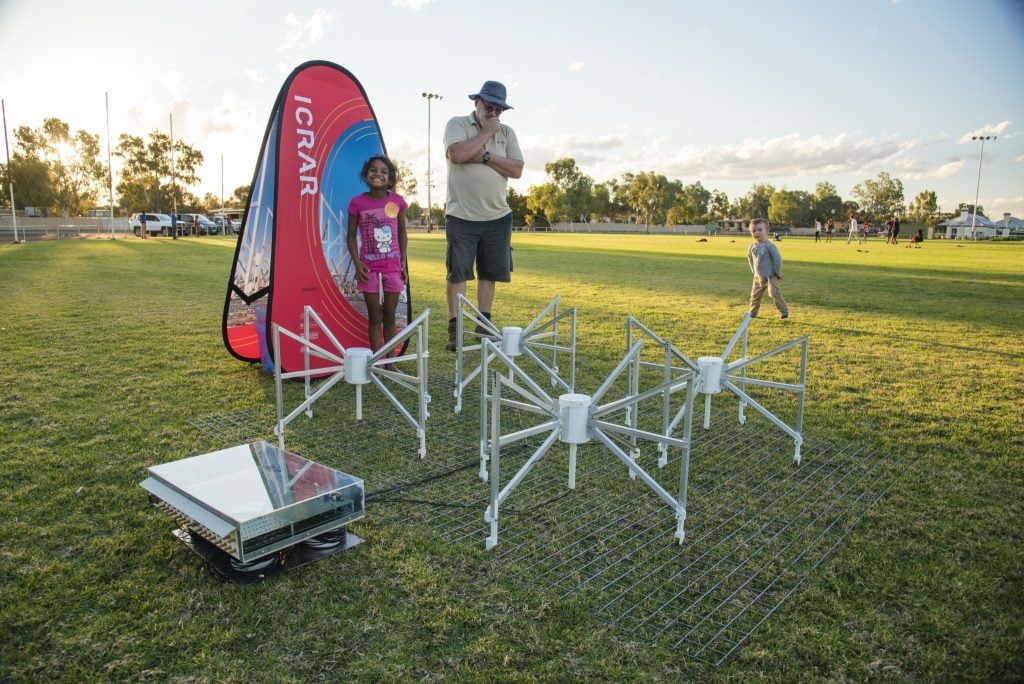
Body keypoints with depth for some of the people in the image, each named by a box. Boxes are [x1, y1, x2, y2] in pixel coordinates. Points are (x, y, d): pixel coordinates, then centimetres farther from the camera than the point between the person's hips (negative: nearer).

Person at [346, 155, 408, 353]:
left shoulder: (397, 201, 0)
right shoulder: (357, 203, -5)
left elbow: (402, 233, 8)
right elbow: (352, 235, 0)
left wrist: (404, 262, 4)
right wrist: (357, 263, -10)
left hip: (393, 267, 2)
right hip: (369, 268, -1)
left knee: (389, 316, 9)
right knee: (374, 317, 5)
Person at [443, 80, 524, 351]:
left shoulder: (507, 133, 10)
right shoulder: (458, 124, 0)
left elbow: (517, 170, -3)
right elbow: (457, 154, -21)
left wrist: (484, 156, -13)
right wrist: (487, 132, -11)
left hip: (497, 217, 4)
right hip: (462, 216, -4)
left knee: (489, 272, 9)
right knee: (457, 273, -3)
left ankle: (483, 325, 21)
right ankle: (454, 329, 3)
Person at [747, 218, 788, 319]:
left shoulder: (769, 246, -17)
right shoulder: (751, 248, 1)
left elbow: (777, 258, -13)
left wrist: (777, 272, -9)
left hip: (770, 276, -6)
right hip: (758, 277, 6)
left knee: (774, 293, -15)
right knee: (755, 295, 11)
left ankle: (784, 310, -4)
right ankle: (752, 313, 25)